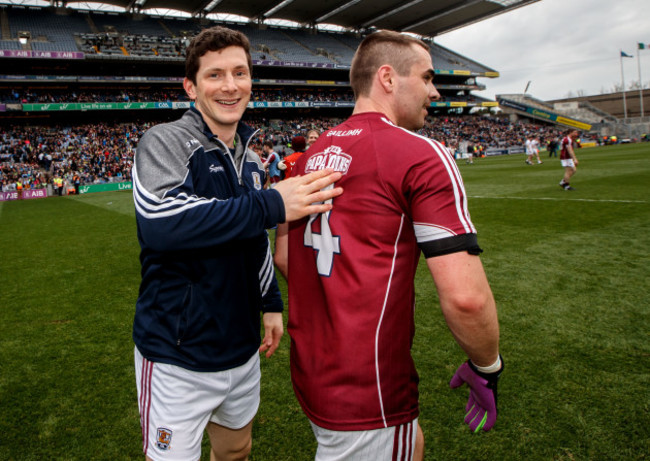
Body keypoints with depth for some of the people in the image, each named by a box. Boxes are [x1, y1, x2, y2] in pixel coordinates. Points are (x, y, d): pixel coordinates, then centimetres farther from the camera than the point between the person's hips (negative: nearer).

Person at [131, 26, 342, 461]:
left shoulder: (250, 160, 8)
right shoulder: (166, 141, -13)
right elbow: (160, 223, -33)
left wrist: (271, 303, 17)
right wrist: (271, 205, -31)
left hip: (242, 347, 7)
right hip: (178, 356, -6)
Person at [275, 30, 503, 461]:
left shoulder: (311, 155, 7)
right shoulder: (423, 156, -16)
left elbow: (285, 255, 14)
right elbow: (466, 297, -22)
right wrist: (487, 368, -4)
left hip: (310, 371, 8)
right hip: (369, 400, -8)